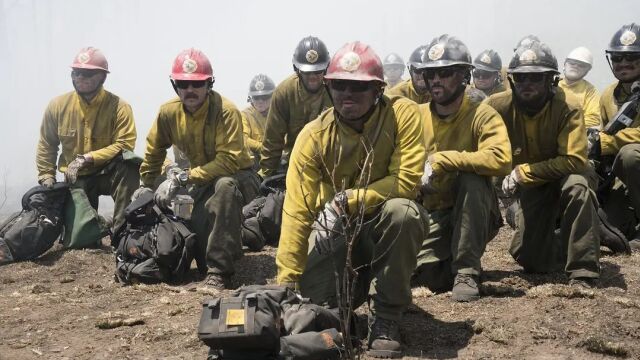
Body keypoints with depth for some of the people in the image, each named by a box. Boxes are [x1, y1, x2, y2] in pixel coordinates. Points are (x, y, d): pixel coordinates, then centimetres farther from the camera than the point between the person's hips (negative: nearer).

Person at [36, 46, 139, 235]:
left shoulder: (119, 107, -16)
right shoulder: (58, 105, -5)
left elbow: (125, 145, -24)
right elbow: (46, 145, 7)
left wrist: (87, 158, -29)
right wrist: (46, 176, -1)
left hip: (109, 172, -2)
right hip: (76, 178, 3)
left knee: (129, 163, -36)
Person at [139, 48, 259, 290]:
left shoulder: (226, 111, -25)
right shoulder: (169, 112, -8)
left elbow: (229, 161, -32)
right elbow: (154, 152, 11)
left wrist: (182, 178, -33)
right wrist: (146, 187, 19)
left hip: (238, 177, -5)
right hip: (203, 181, 5)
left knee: (225, 185, -41)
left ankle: (219, 271, -35)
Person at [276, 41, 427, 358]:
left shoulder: (402, 114, -20)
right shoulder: (314, 136, -18)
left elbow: (407, 181, -25)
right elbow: (297, 211, -22)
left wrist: (348, 200, -31)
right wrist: (286, 282, -27)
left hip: (385, 224, -1)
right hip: (337, 227, 2)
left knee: (403, 211, -36)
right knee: (315, 296, -18)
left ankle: (386, 319, -19)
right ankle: (357, 284, 21)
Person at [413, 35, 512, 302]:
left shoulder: (482, 115, -12)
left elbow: (501, 160, -31)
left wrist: (442, 160, -30)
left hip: (472, 213, -2)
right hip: (431, 214, 2)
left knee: (472, 179, -33)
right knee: (424, 273, -22)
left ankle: (466, 270, -21)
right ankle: (451, 258, 16)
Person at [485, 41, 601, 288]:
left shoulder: (567, 108, -26)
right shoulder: (498, 106, -18)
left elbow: (575, 160, -32)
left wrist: (523, 171, -30)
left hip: (563, 177, -3)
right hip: (529, 188, 3)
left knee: (577, 186, -39)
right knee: (528, 257, -6)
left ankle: (582, 273, -29)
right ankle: (563, 247, 32)